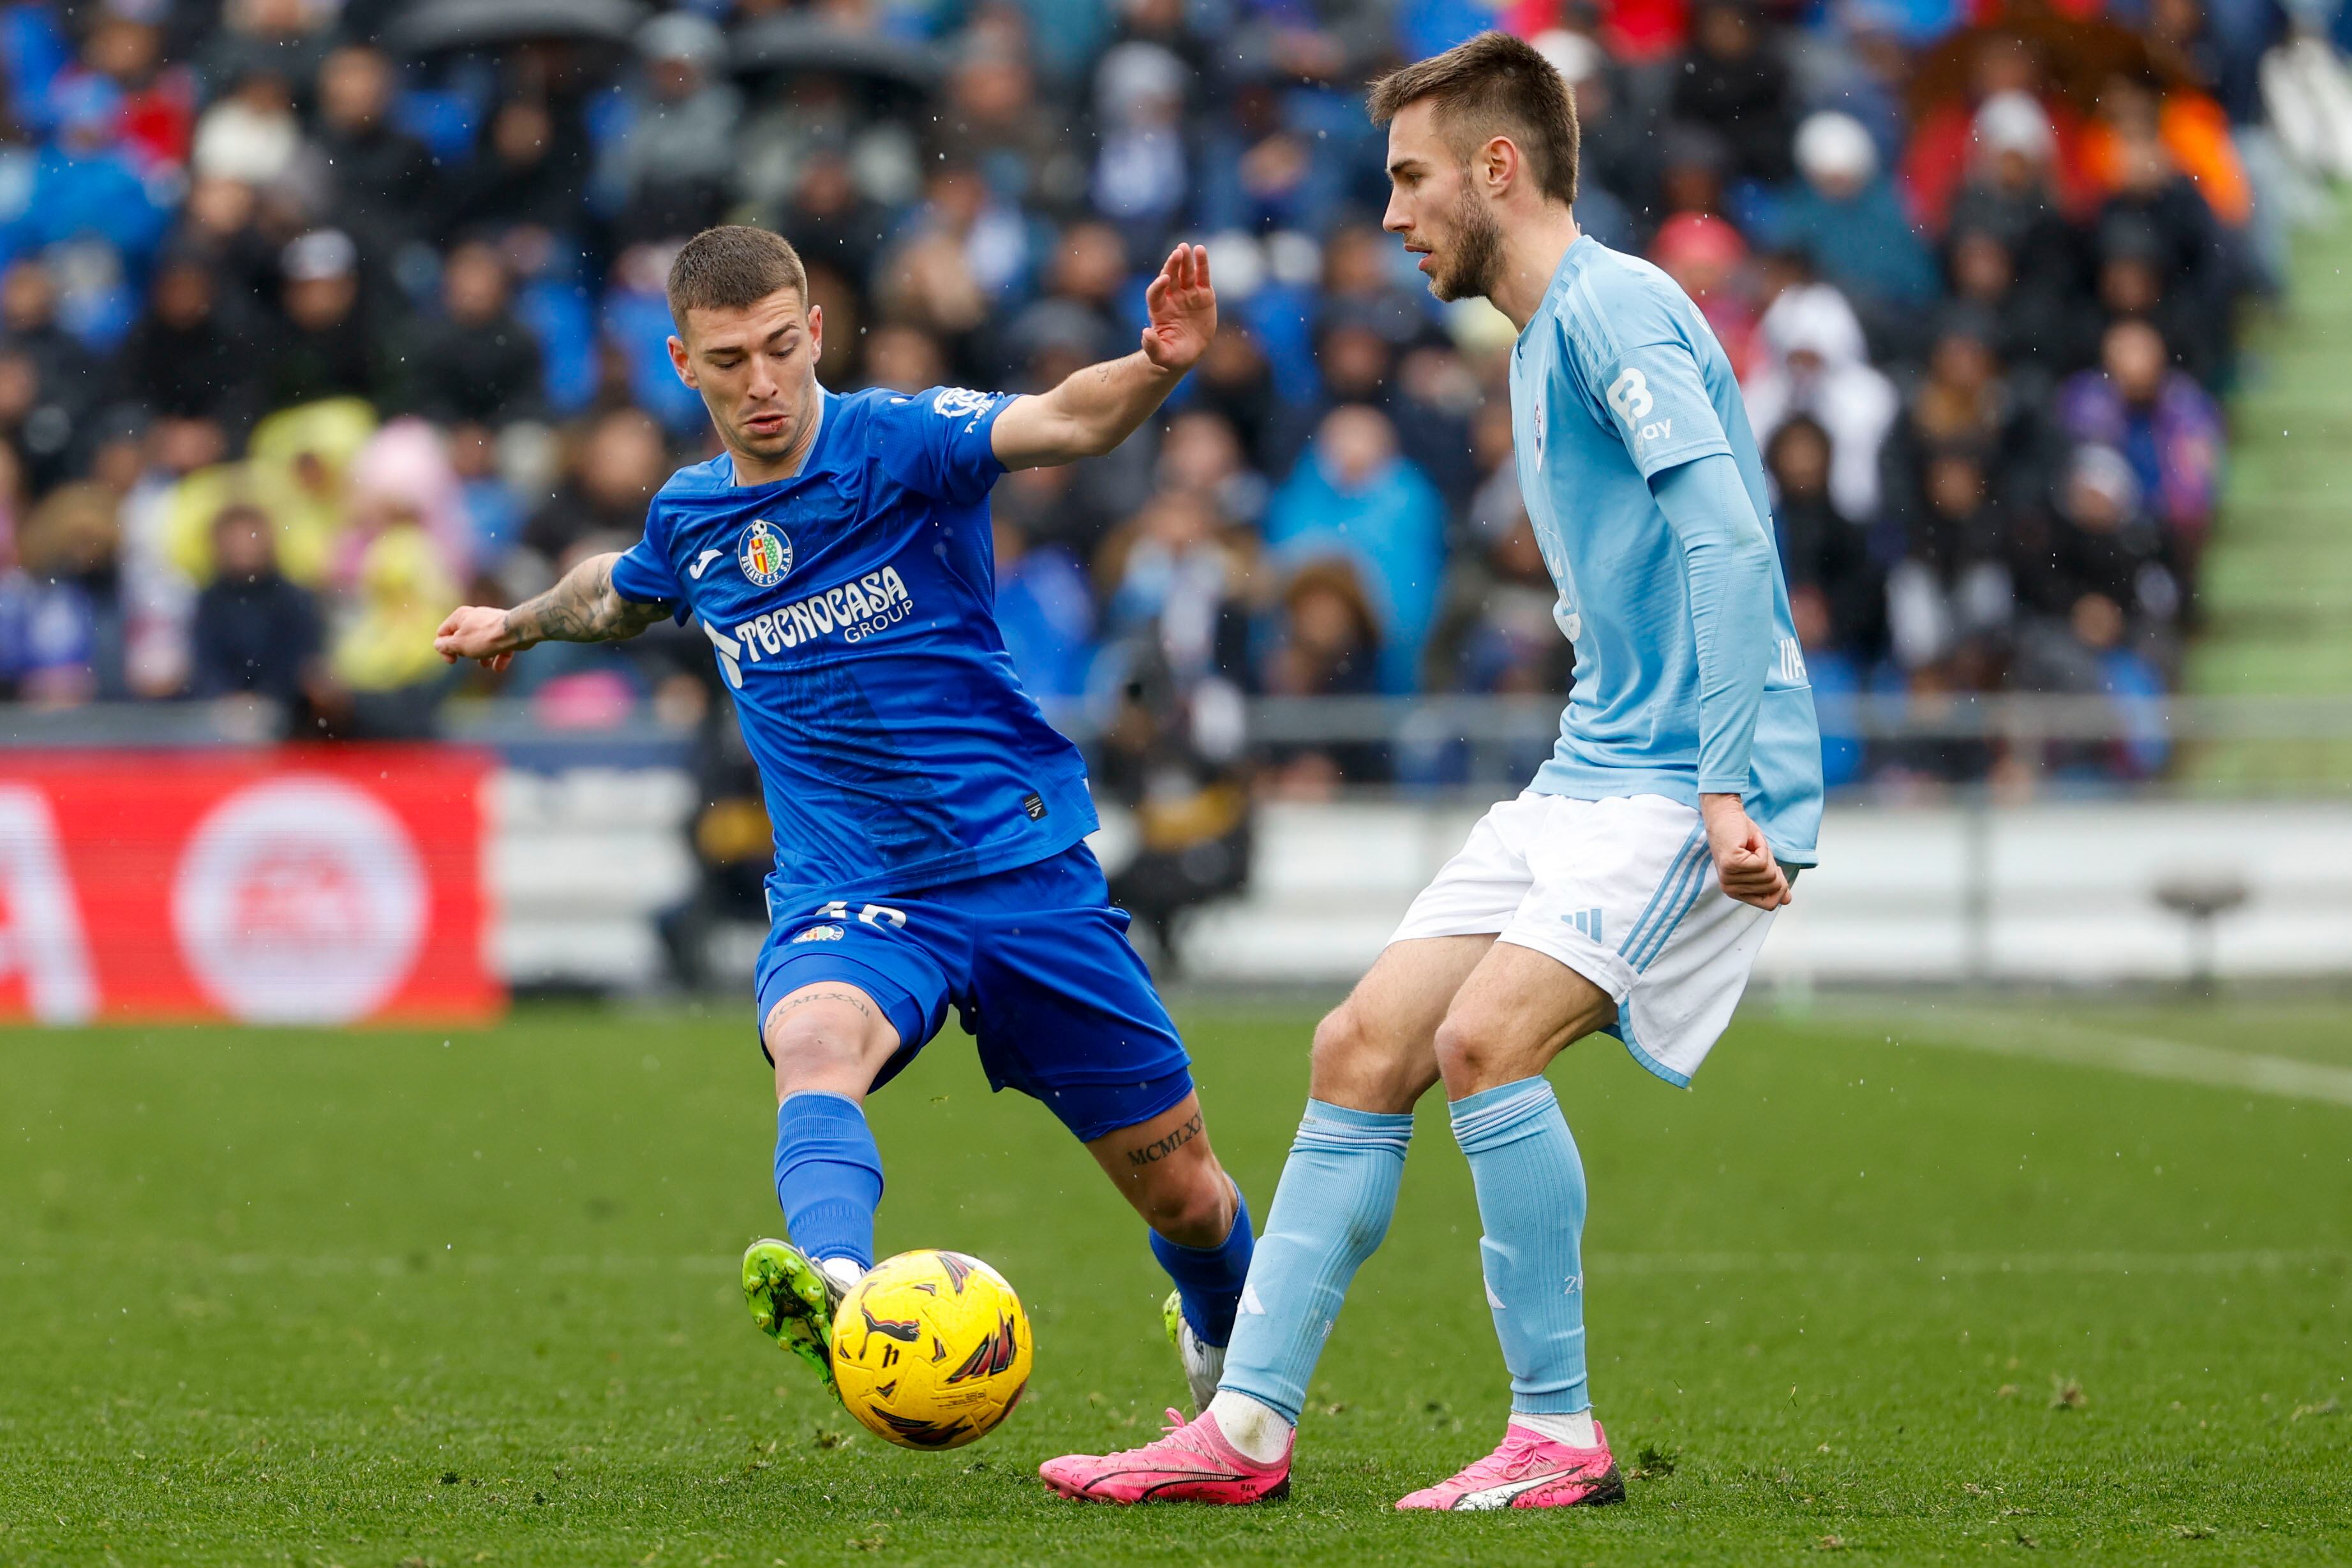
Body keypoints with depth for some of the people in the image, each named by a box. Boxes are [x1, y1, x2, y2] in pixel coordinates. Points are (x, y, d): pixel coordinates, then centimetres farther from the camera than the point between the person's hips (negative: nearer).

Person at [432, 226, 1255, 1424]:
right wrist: (521, 623, 48)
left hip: (1023, 866, -2)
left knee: (1180, 1190, 5)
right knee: (813, 1038, -35)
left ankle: (1225, 1339, 41)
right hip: (846, 902, 2)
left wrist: (1157, 366, -50)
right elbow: (623, 594, 32)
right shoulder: (691, 516, 5)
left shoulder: (897, 440, -10)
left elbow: (1062, 423, -30)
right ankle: (835, 1285, -64)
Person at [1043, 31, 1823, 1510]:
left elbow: (1726, 539, -23)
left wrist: (1726, 791, -28)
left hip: (1688, 781, -10)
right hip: (1588, 778, 10)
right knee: (1361, 1052, 4)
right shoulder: (1546, 338, 20)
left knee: (1485, 1037, -25)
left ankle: (1560, 1436, -15)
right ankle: (1247, 1427, 7)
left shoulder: (1611, 306, -12)